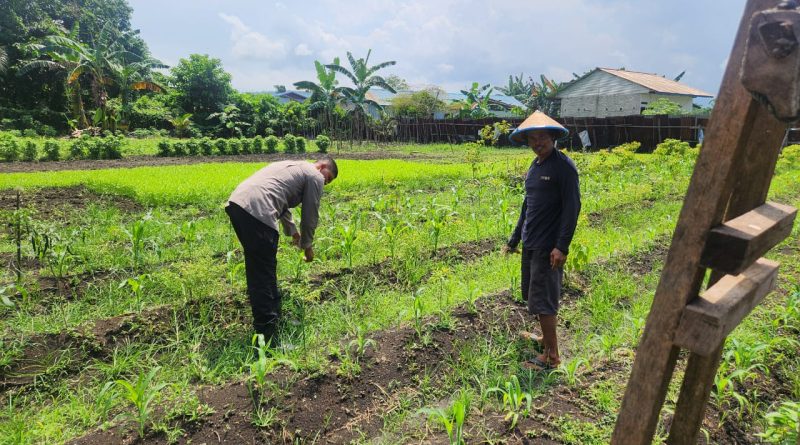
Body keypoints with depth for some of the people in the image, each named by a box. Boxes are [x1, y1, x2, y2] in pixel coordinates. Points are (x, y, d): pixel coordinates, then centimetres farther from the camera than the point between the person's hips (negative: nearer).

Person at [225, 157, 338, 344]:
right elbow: (310, 215, 9)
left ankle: (272, 308, 38)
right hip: (256, 211, -10)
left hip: (236, 203, 10)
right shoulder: (315, 176, 8)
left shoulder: (293, 166, 34)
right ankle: (267, 331, 5)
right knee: (264, 272, -3)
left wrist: (292, 231, 54)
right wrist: (307, 245, 25)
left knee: (256, 265, 21)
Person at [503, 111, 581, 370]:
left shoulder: (563, 166, -12)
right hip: (530, 244, 8)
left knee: (542, 300, -3)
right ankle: (546, 338, 37)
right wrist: (514, 240, 20)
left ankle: (551, 356, 10)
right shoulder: (534, 167, 12)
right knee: (533, 295, 18)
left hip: (548, 247, -8)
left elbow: (572, 207, -16)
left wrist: (562, 246, -21)